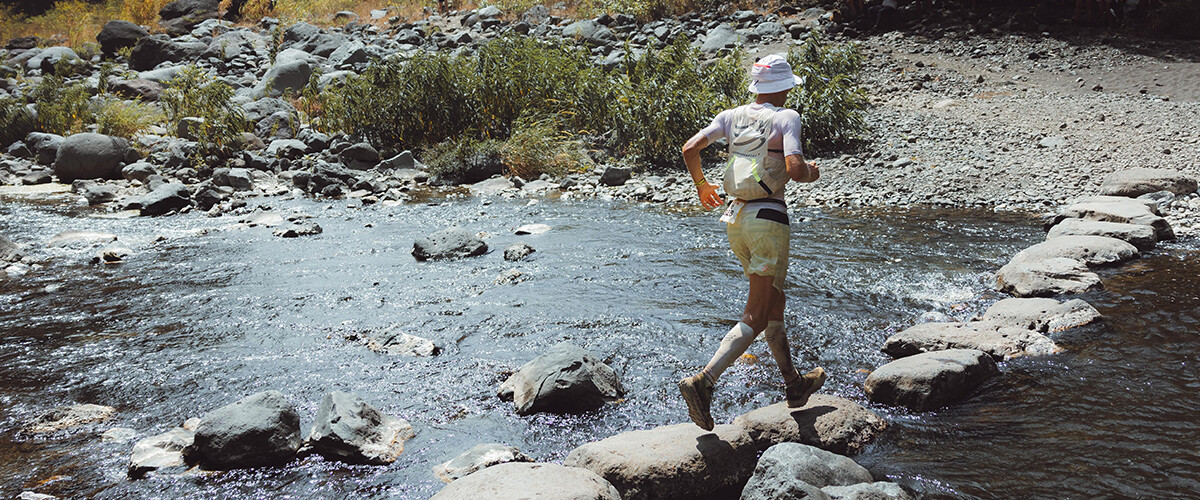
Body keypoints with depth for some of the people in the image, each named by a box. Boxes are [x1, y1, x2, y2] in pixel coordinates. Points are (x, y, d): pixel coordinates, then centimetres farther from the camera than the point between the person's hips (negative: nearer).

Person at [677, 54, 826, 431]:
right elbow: (795, 170, -21)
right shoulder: (786, 117, -8)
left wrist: (701, 184, 15)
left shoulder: (732, 116, 6)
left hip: (736, 218, 7)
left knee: (773, 302, 22)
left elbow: (690, 149, -3)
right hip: (769, 220, -7)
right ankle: (703, 382, -20)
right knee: (755, 319, -4)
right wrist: (812, 173, 3)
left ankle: (794, 383, 34)